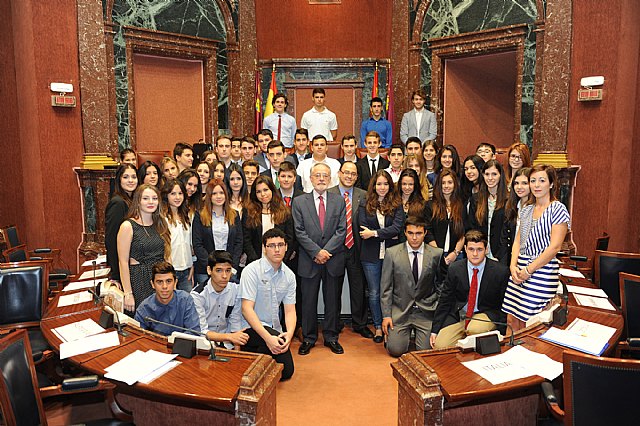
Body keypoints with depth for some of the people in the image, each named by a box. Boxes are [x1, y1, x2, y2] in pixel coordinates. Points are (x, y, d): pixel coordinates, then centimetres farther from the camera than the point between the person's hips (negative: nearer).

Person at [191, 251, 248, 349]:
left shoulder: (236, 290, -3)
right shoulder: (197, 295, -14)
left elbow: (235, 323, 3)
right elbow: (201, 332, -18)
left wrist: (237, 350, -7)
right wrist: (229, 336, -30)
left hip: (227, 345, 3)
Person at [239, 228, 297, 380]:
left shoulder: (289, 275, 1)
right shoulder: (252, 270, -16)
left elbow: (290, 310, -2)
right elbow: (246, 309, -22)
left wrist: (289, 333, -24)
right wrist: (267, 337, -32)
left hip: (274, 328, 6)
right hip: (250, 328, -6)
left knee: (286, 372, 1)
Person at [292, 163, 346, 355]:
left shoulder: (339, 201, 6)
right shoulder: (299, 201, 3)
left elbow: (341, 230, -1)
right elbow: (299, 231, -3)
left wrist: (326, 251, -12)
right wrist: (316, 252, -12)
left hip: (334, 260, 1)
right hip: (309, 260, -1)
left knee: (333, 301, 9)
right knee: (309, 301, 7)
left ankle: (331, 337, 23)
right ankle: (308, 338, 21)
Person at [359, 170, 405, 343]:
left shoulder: (397, 205, 3)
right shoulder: (365, 206, 4)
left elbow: (397, 228, -11)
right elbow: (363, 231, -5)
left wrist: (374, 233, -16)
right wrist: (387, 235, -11)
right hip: (371, 255, 1)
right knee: (374, 293, 8)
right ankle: (378, 327, 22)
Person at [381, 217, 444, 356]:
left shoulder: (436, 254, -2)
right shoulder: (392, 253, -3)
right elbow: (386, 287, 0)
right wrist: (386, 315, -5)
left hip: (426, 311, 0)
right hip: (400, 310, 0)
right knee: (395, 350, -10)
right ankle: (406, 332, 22)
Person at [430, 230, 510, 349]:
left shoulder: (500, 271, -8)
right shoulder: (454, 269, -2)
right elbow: (444, 301, 3)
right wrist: (435, 330, -2)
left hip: (486, 315, -2)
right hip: (458, 316, 2)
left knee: (474, 330, -35)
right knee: (440, 345, -17)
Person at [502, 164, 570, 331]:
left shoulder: (558, 209, -5)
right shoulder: (526, 210, 15)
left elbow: (554, 247, -13)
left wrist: (529, 270, -13)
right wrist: (513, 266, -2)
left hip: (542, 269, -6)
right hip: (520, 270, 6)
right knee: (511, 319, 6)